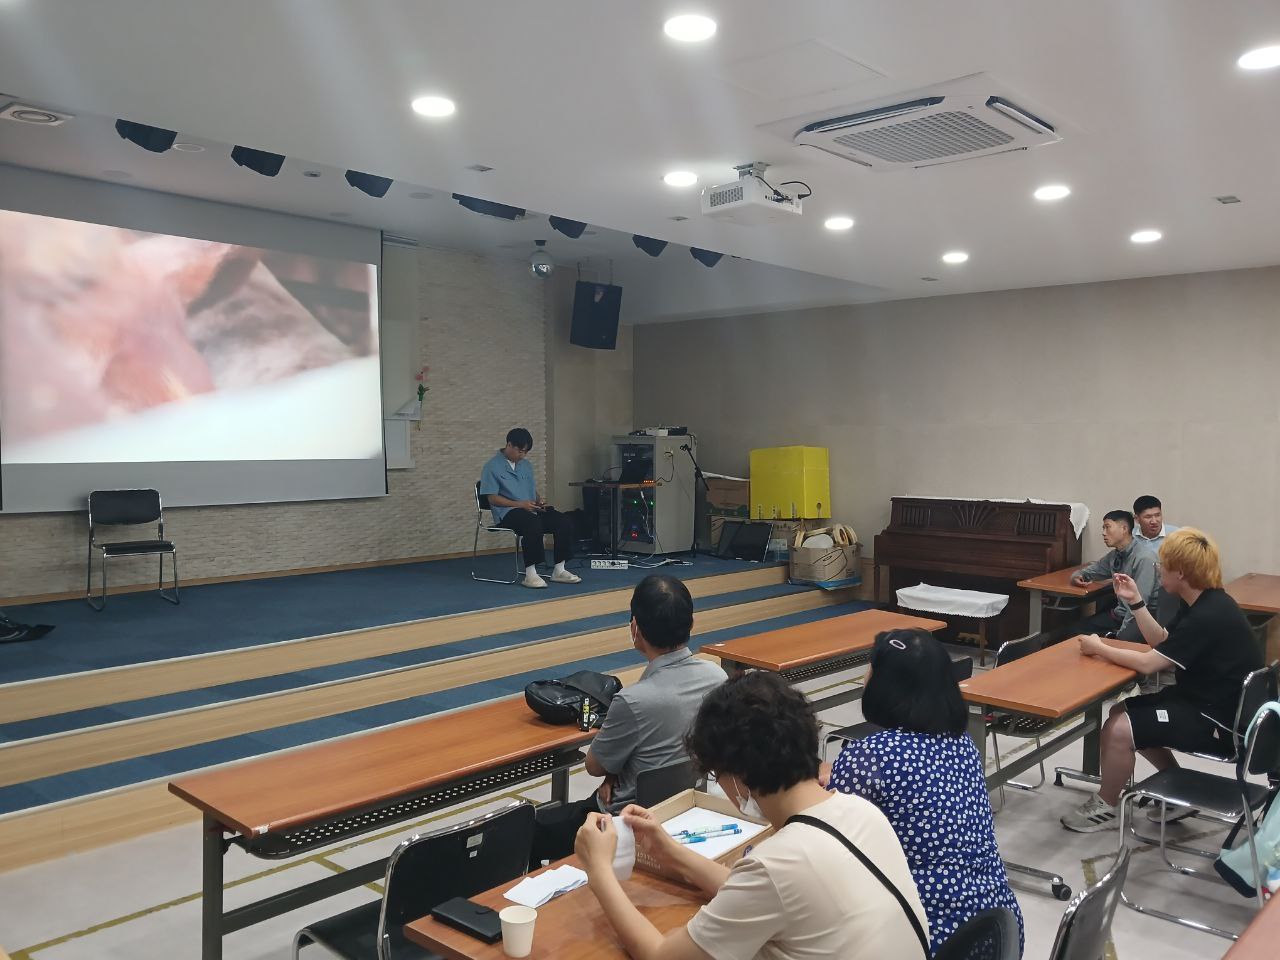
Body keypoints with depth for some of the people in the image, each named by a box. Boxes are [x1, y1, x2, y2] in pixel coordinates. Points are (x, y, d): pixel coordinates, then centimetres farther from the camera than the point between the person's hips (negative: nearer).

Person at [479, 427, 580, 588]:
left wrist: (539, 500, 2)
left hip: (531, 509, 7)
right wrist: (520, 504, -18)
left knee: (565, 522, -16)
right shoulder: (492, 467, -3)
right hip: (507, 513, -7)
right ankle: (530, 574, -34)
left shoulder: (526, 465, 20)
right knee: (533, 524, -39)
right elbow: (493, 498, -9)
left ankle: (559, 570, -10)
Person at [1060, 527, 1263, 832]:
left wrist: (1098, 648, -11)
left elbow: (1147, 663, -25)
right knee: (1122, 712, 14)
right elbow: (1162, 643, 14)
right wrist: (1135, 601, 6)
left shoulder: (1208, 617, -27)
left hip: (1220, 722, -11)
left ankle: (1105, 808, 5)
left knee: (1117, 729, -18)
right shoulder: (1200, 603, 4)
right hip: (1204, 699, 11)